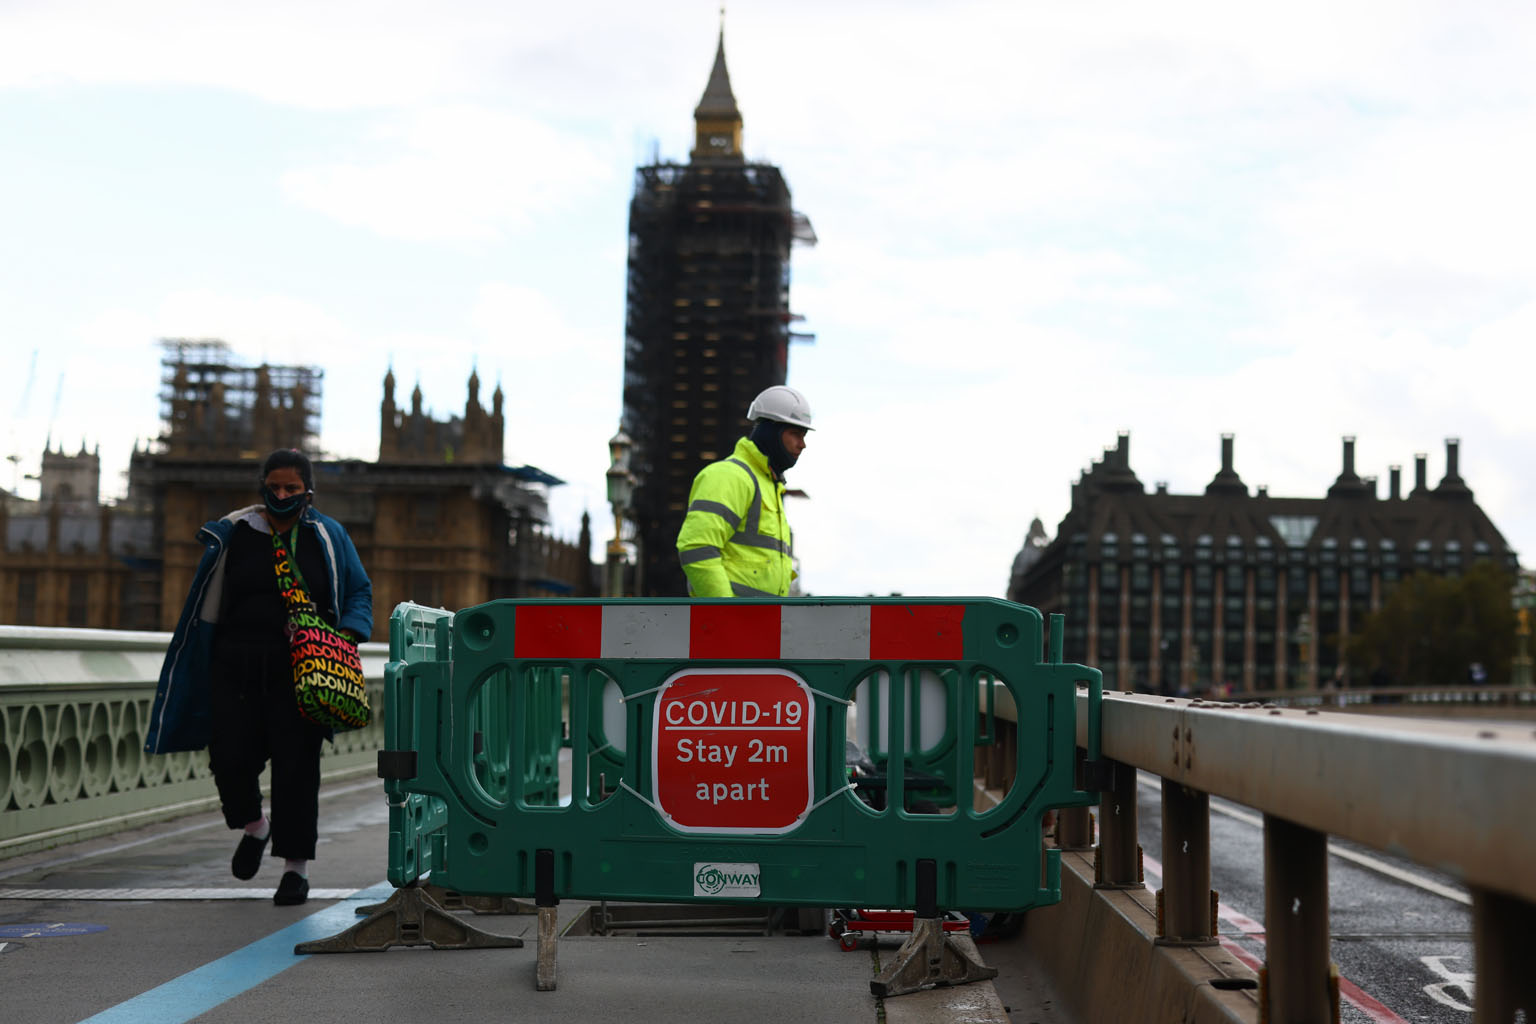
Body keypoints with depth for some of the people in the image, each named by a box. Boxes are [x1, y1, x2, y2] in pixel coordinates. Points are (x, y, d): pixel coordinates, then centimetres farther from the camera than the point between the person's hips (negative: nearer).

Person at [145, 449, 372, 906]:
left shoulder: (327, 537, 6)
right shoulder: (234, 535, 8)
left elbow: (360, 593, 12)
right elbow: (211, 609, 13)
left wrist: (346, 635, -8)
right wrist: (202, 669, 9)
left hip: (299, 670, -1)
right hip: (237, 665, 2)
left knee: (295, 765, -5)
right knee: (230, 757, -5)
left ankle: (296, 867, 7)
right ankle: (253, 825, 28)